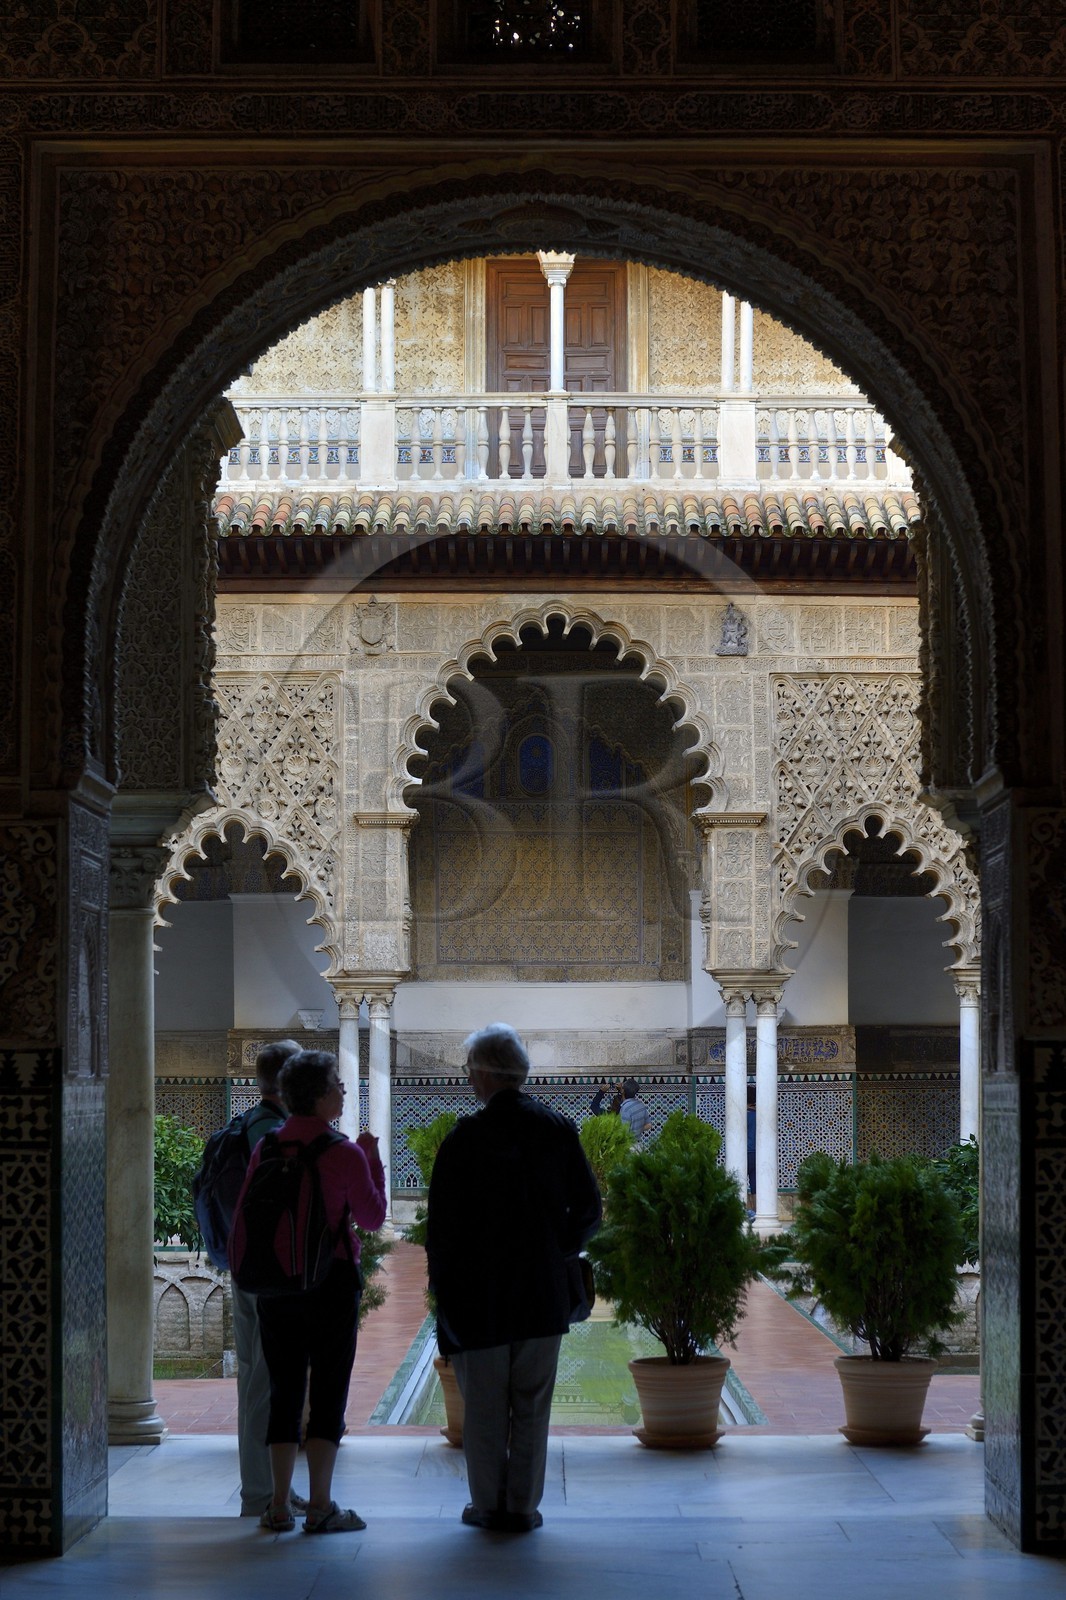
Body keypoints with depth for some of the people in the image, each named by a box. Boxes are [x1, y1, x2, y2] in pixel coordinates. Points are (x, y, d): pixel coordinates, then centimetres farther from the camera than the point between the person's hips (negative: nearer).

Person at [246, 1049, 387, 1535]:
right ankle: (320, 1506, 2)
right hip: (332, 1281, -4)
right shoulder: (345, 1154, -12)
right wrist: (372, 1159, 5)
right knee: (329, 1390, 2)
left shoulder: (265, 1149, 1)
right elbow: (372, 1217, -2)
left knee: (284, 1389, 10)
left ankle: (279, 1506, 10)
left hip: (275, 1283, 4)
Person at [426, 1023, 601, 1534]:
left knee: (484, 1405, 8)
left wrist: (441, 1283, 2)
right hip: (543, 1293, 3)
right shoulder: (559, 1130, -2)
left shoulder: (465, 1138, -11)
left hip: (479, 1295, -3)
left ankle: (488, 1504, 12)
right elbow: (587, 1209, 2)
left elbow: (442, 1223, -8)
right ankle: (523, 1505, 12)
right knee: (532, 1404, 9)